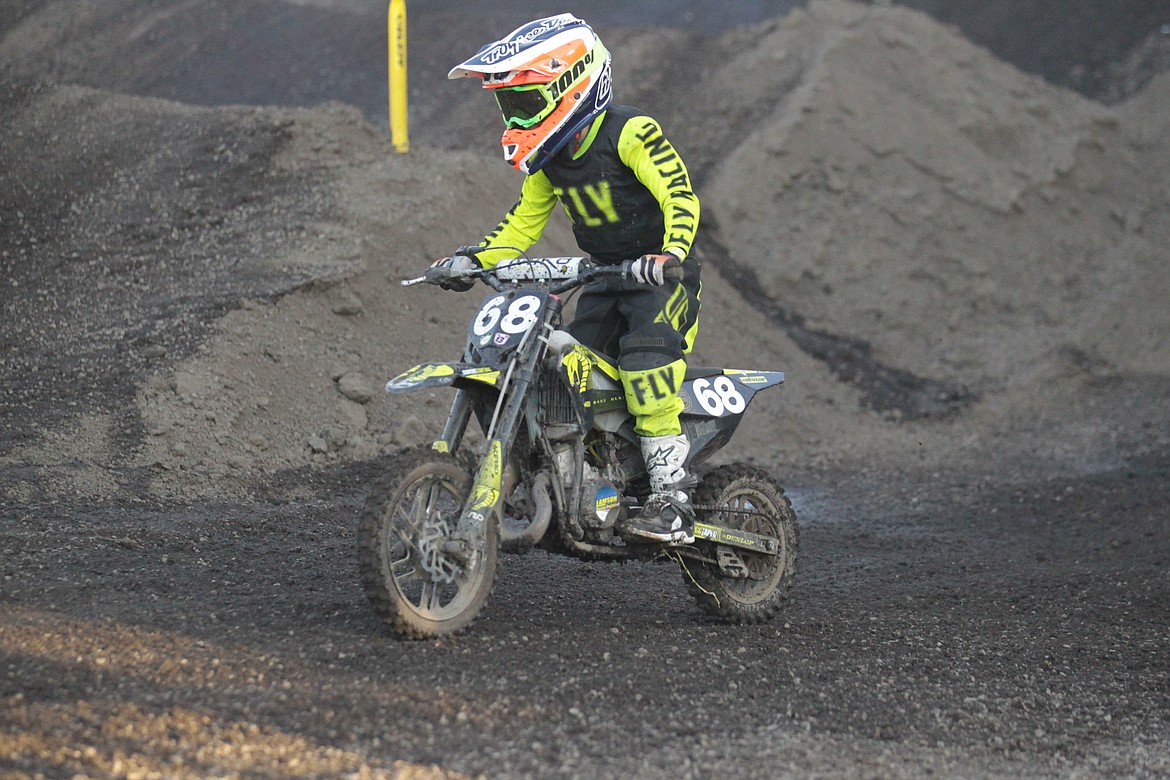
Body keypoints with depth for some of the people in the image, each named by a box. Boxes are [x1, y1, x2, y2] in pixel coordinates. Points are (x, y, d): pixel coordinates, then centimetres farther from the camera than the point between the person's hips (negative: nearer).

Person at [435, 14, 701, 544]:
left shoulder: (631, 133, -17)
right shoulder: (550, 155, 8)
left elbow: (680, 197, -25)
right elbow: (523, 221, 16)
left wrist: (669, 255, -42)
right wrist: (473, 260, 0)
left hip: (662, 276, -8)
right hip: (606, 282, 8)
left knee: (645, 356, -28)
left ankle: (671, 499, -30)